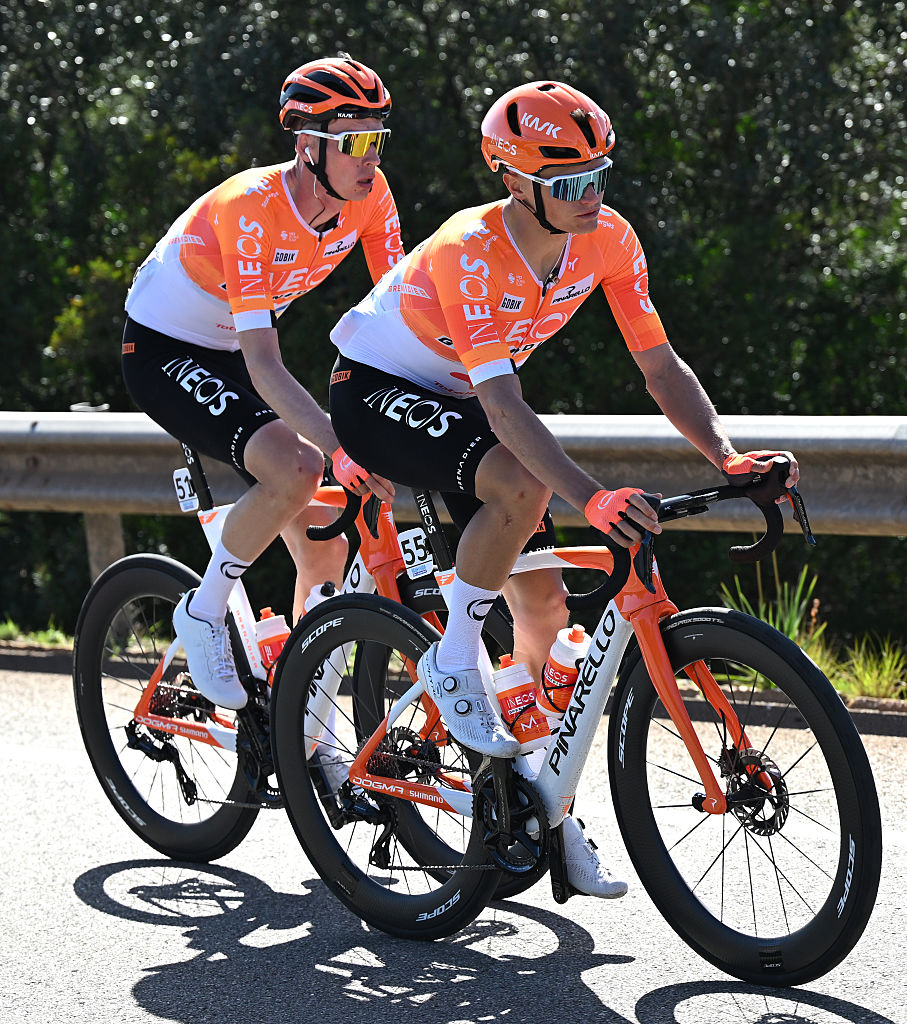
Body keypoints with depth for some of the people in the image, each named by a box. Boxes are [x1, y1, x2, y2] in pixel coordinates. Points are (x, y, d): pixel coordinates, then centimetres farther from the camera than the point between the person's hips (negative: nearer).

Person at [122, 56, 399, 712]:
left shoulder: (368, 194, -13)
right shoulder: (251, 208, -32)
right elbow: (265, 366, -37)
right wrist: (342, 451, -47)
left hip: (229, 354, 7)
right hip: (163, 354, -7)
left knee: (327, 552, -2)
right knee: (296, 469, -32)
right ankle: (203, 616, -10)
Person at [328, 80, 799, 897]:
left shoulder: (608, 239, -15)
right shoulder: (472, 251, -33)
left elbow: (662, 367, -10)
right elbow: (504, 403, -41)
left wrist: (728, 456, -27)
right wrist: (592, 499, -53)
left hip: (455, 397, 7)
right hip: (377, 392, -7)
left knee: (545, 599, -1)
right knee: (522, 484, -34)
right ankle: (454, 660, -14)